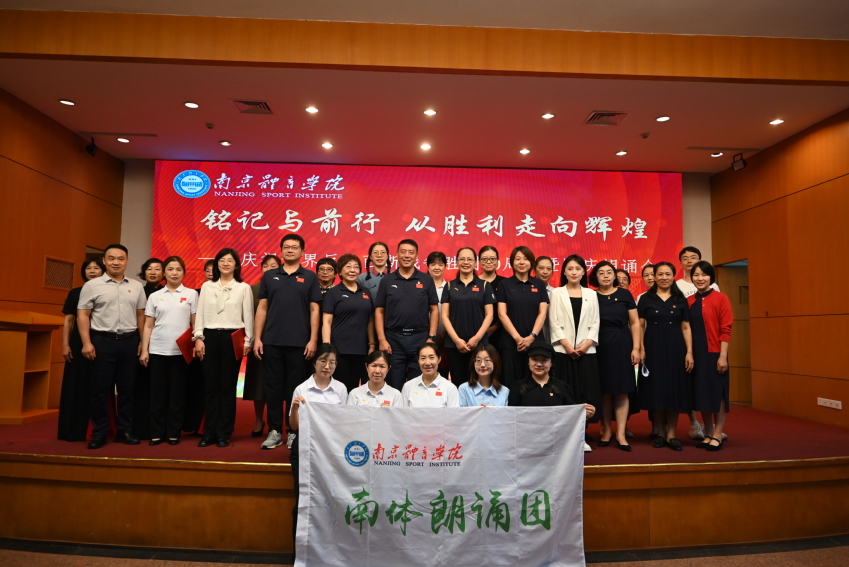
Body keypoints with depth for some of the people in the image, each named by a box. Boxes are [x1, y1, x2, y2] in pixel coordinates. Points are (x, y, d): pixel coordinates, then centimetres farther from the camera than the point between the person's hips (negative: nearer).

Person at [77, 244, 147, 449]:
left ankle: (125, 431, 18)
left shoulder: (136, 286, 9)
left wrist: (143, 342, 6)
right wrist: (87, 343, -10)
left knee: (127, 388, 8)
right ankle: (99, 433, 14)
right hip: (102, 341, -2)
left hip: (129, 341, 3)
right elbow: (82, 315, -2)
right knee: (100, 389, 3)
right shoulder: (92, 285, 1)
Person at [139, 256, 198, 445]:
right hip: (157, 350, 2)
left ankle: (174, 433, 13)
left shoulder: (191, 294, 4)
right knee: (157, 392, 5)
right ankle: (156, 433, 14)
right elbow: (148, 326, 8)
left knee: (177, 392, 4)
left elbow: (195, 324, 3)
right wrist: (144, 350, 1)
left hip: (181, 350, -1)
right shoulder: (155, 296, 9)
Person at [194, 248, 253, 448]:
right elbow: (200, 314, 8)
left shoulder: (244, 288, 4)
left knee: (228, 387, 2)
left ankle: (224, 434, 10)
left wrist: (247, 341, -3)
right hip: (210, 337, 2)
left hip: (232, 338, -2)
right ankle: (209, 432, 13)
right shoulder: (207, 286, 10)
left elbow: (248, 316, 2)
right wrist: (198, 338, -1)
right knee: (210, 386, 4)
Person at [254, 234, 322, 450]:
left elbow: (314, 310, 1)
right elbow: (262, 308, 8)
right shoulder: (269, 276, 9)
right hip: (271, 341, 2)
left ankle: (293, 432, 16)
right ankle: (275, 431, 17)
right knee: (272, 387, 6)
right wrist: (257, 338, 1)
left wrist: (313, 339, -6)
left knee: (295, 388, 5)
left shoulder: (309, 277, 4)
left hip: (299, 342, -2)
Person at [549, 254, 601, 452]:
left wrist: (586, 343, -9)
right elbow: (553, 323, -1)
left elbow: (595, 323, 7)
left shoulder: (591, 294, 13)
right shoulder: (557, 293, 6)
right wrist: (567, 345, -11)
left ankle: (582, 436, 8)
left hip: (586, 350, 2)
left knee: (586, 392, 0)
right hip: (563, 350, -2)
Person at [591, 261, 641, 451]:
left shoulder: (624, 294, 3)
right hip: (599, 347, 0)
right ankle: (606, 430, 19)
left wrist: (636, 348, -3)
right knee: (604, 391, 6)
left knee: (621, 391, 1)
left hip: (622, 346, 0)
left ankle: (621, 434, 7)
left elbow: (634, 323, 3)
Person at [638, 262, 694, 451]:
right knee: (655, 389, 3)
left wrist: (689, 352, -4)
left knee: (674, 389, 2)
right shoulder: (646, 299, 4)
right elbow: (640, 326, 0)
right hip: (653, 348, -1)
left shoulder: (680, 300, 7)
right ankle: (660, 433, 15)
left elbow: (686, 327, 4)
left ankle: (671, 435, 12)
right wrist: (640, 349, -10)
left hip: (675, 348, 1)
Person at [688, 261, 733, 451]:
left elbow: (725, 329, -9)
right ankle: (708, 433, 21)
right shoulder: (689, 301, 7)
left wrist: (723, 356, -14)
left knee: (718, 393, 4)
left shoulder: (721, 298, -5)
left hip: (714, 354, -5)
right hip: (696, 355, 5)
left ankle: (717, 435, 13)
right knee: (701, 393, 10)